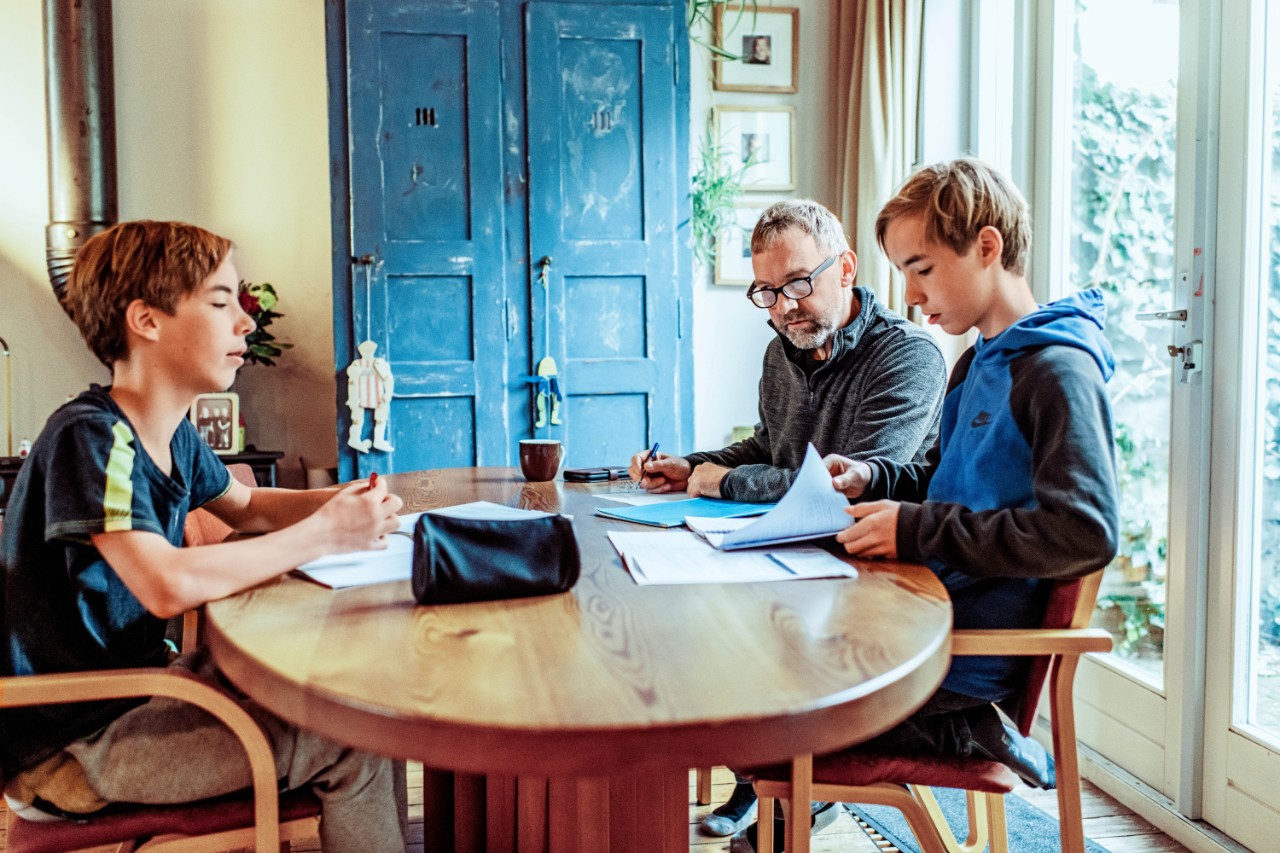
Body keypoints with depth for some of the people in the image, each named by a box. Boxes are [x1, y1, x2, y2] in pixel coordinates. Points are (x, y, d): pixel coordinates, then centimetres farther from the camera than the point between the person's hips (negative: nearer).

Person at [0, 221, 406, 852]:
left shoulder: (173, 436, 4)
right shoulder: (90, 437, -22)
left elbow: (246, 506, 21)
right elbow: (168, 585, -36)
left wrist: (341, 502, 0)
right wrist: (324, 534, -26)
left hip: (137, 682, 9)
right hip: (70, 745, -8)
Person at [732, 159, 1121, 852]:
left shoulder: (1058, 372, -15)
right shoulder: (976, 362, 14)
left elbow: (1085, 532, -25)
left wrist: (919, 530, -22)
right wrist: (874, 478, 4)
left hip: (977, 649, -9)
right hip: (933, 610, 9)